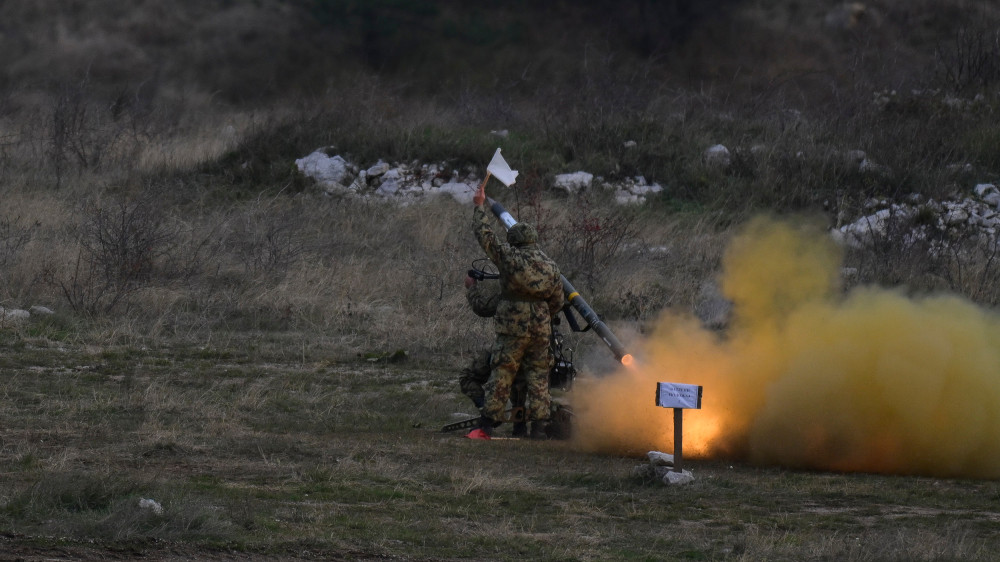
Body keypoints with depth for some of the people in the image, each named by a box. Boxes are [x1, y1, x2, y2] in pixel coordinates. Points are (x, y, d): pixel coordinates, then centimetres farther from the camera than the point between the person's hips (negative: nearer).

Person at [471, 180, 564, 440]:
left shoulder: (510, 258, -8)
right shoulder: (551, 267, 6)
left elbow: (485, 234, -1)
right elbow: (557, 302, 13)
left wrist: (479, 206, 11)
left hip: (512, 328, -4)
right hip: (541, 330, 4)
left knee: (501, 375, 0)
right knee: (538, 377, 8)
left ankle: (488, 422, -1)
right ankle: (539, 425, 5)